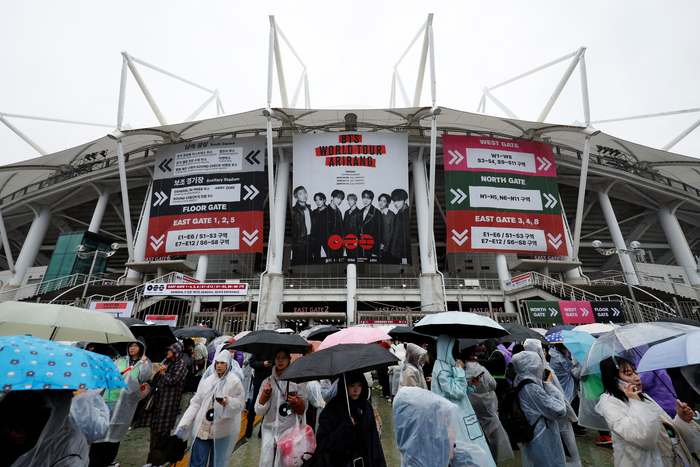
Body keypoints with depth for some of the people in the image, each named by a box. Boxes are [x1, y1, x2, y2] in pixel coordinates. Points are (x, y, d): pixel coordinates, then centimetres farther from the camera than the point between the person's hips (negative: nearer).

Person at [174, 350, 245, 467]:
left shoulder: (234, 381, -7)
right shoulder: (208, 380, 3)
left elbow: (240, 403, -8)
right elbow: (196, 403, 6)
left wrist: (227, 402, -26)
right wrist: (184, 423, 1)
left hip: (221, 430, -2)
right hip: (202, 428, 3)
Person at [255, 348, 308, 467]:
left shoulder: (296, 380, 0)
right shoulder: (268, 381, 7)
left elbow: (303, 410, 1)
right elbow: (259, 411, 3)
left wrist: (295, 401, -18)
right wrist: (265, 393, -11)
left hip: (289, 430, -2)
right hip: (269, 429, 2)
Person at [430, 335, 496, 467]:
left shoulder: (448, 364, 10)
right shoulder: (442, 369, -20)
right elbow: (458, 392, -21)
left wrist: (470, 384, 3)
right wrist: (459, 370, -18)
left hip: (460, 413, 9)